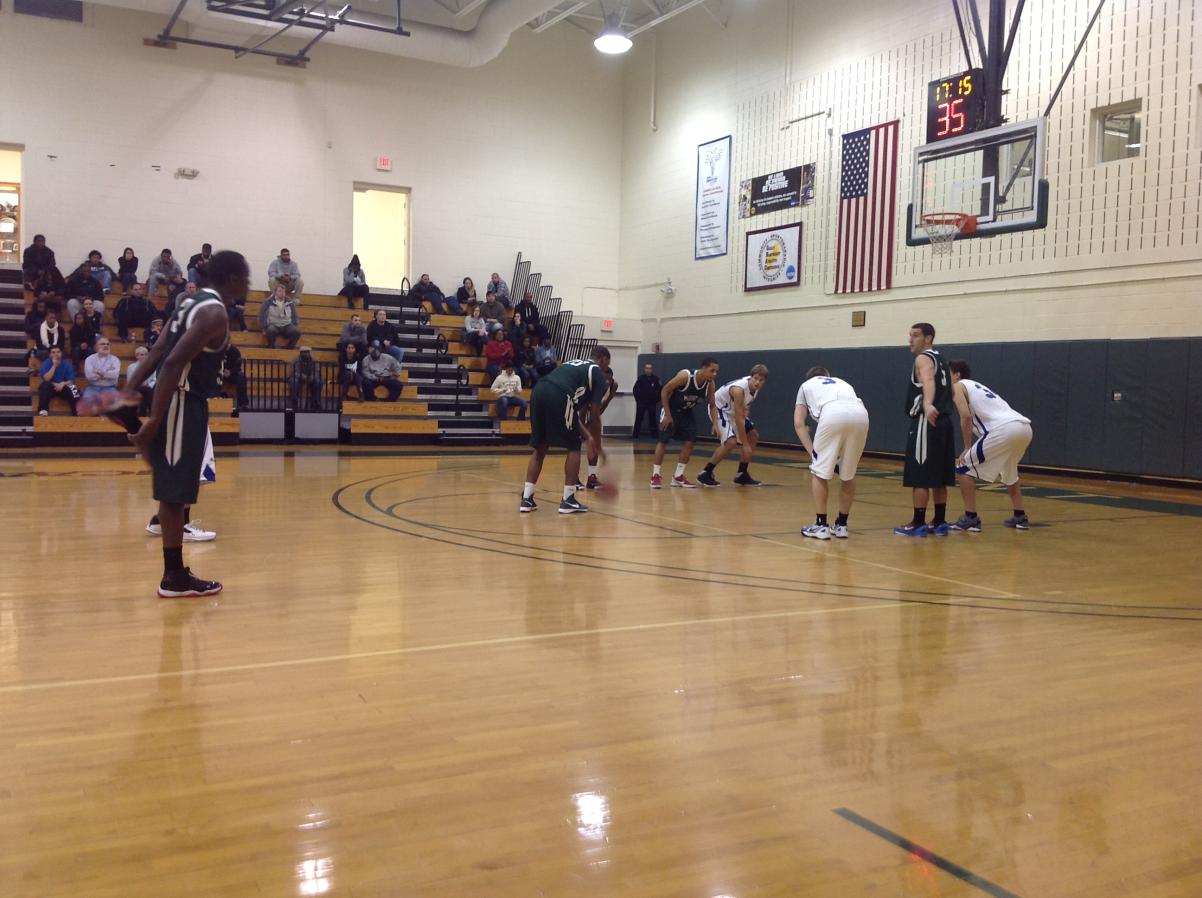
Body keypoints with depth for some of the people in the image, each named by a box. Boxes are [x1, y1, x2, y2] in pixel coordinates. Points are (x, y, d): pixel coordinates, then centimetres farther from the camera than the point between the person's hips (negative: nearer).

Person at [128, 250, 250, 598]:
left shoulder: (195, 303, 15)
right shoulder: (215, 313, -16)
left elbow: (158, 353, 13)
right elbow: (173, 362, -24)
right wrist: (155, 419, -26)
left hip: (183, 403, 10)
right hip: (183, 405, -10)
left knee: (175, 491, 14)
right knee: (175, 493, -3)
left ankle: (175, 571, 22)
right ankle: (175, 579, 5)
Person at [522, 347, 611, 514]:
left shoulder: (574, 364, 37)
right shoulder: (599, 373, 16)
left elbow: (571, 410, 36)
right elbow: (594, 415, 12)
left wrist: (586, 435, 38)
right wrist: (598, 446, 23)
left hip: (538, 391, 7)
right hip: (558, 396, -7)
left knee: (539, 448, 18)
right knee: (574, 447, 10)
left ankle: (527, 499, 15)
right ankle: (568, 500, 10)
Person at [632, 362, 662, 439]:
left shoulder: (656, 379, -4)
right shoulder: (641, 378, -2)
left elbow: (660, 390, 1)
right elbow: (635, 389, 4)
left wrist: (657, 399, -1)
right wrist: (637, 399, 0)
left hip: (652, 403, 0)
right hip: (641, 403, 0)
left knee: (652, 419, 7)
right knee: (638, 419, 1)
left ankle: (654, 434, 14)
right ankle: (635, 435, 4)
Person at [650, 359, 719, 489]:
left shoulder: (710, 384, -15)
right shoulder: (685, 376, -32)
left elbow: (712, 405, -2)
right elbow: (664, 391, -24)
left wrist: (715, 424, -16)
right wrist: (668, 415, -23)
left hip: (687, 412, 6)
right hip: (671, 409, -6)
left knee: (689, 442, -1)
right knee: (663, 441, -6)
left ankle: (678, 476, 9)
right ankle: (656, 475, 4)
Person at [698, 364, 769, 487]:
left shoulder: (756, 386, -10)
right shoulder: (739, 389, -35)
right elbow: (739, 419, -34)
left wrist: (746, 410, 0)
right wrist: (745, 445, -32)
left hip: (733, 410, 9)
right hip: (719, 408, -9)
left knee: (753, 437, 9)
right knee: (731, 442, -25)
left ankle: (742, 474, 16)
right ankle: (705, 474, -14)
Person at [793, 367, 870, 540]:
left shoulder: (806, 385, 33)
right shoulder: (842, 383, 42)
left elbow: (799, 423, 21)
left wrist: (812, 452, 19)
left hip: (833, 414, -4)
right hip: (861, 414, 4)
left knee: (819, 471, 12)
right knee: (848, 474, 20)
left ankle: (821, 525, 13)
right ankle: (841, 525, 28)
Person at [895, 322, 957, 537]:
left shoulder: (923, 358, -10)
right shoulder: (940, 359, 19)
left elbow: (928, 381, -31)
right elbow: (949, 389, 31)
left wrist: (928, 404, -50)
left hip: (927, 422, -9)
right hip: (943, 421, 9)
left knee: (920, 477, -4)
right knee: (939, 477, 12)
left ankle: (918, 524, -1)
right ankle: (939, 522, 16)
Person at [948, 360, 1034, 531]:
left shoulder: (957, 387, 11)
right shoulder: (979, 386, 35)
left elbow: (966, 416, -6)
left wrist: (967, 449, 0)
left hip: (1004, 429, -8)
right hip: (1024, 427, 8)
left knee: (964, 469, 5)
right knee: (1009, 470, 34)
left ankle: (971, 518, 3)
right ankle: (1020, 517, 34)